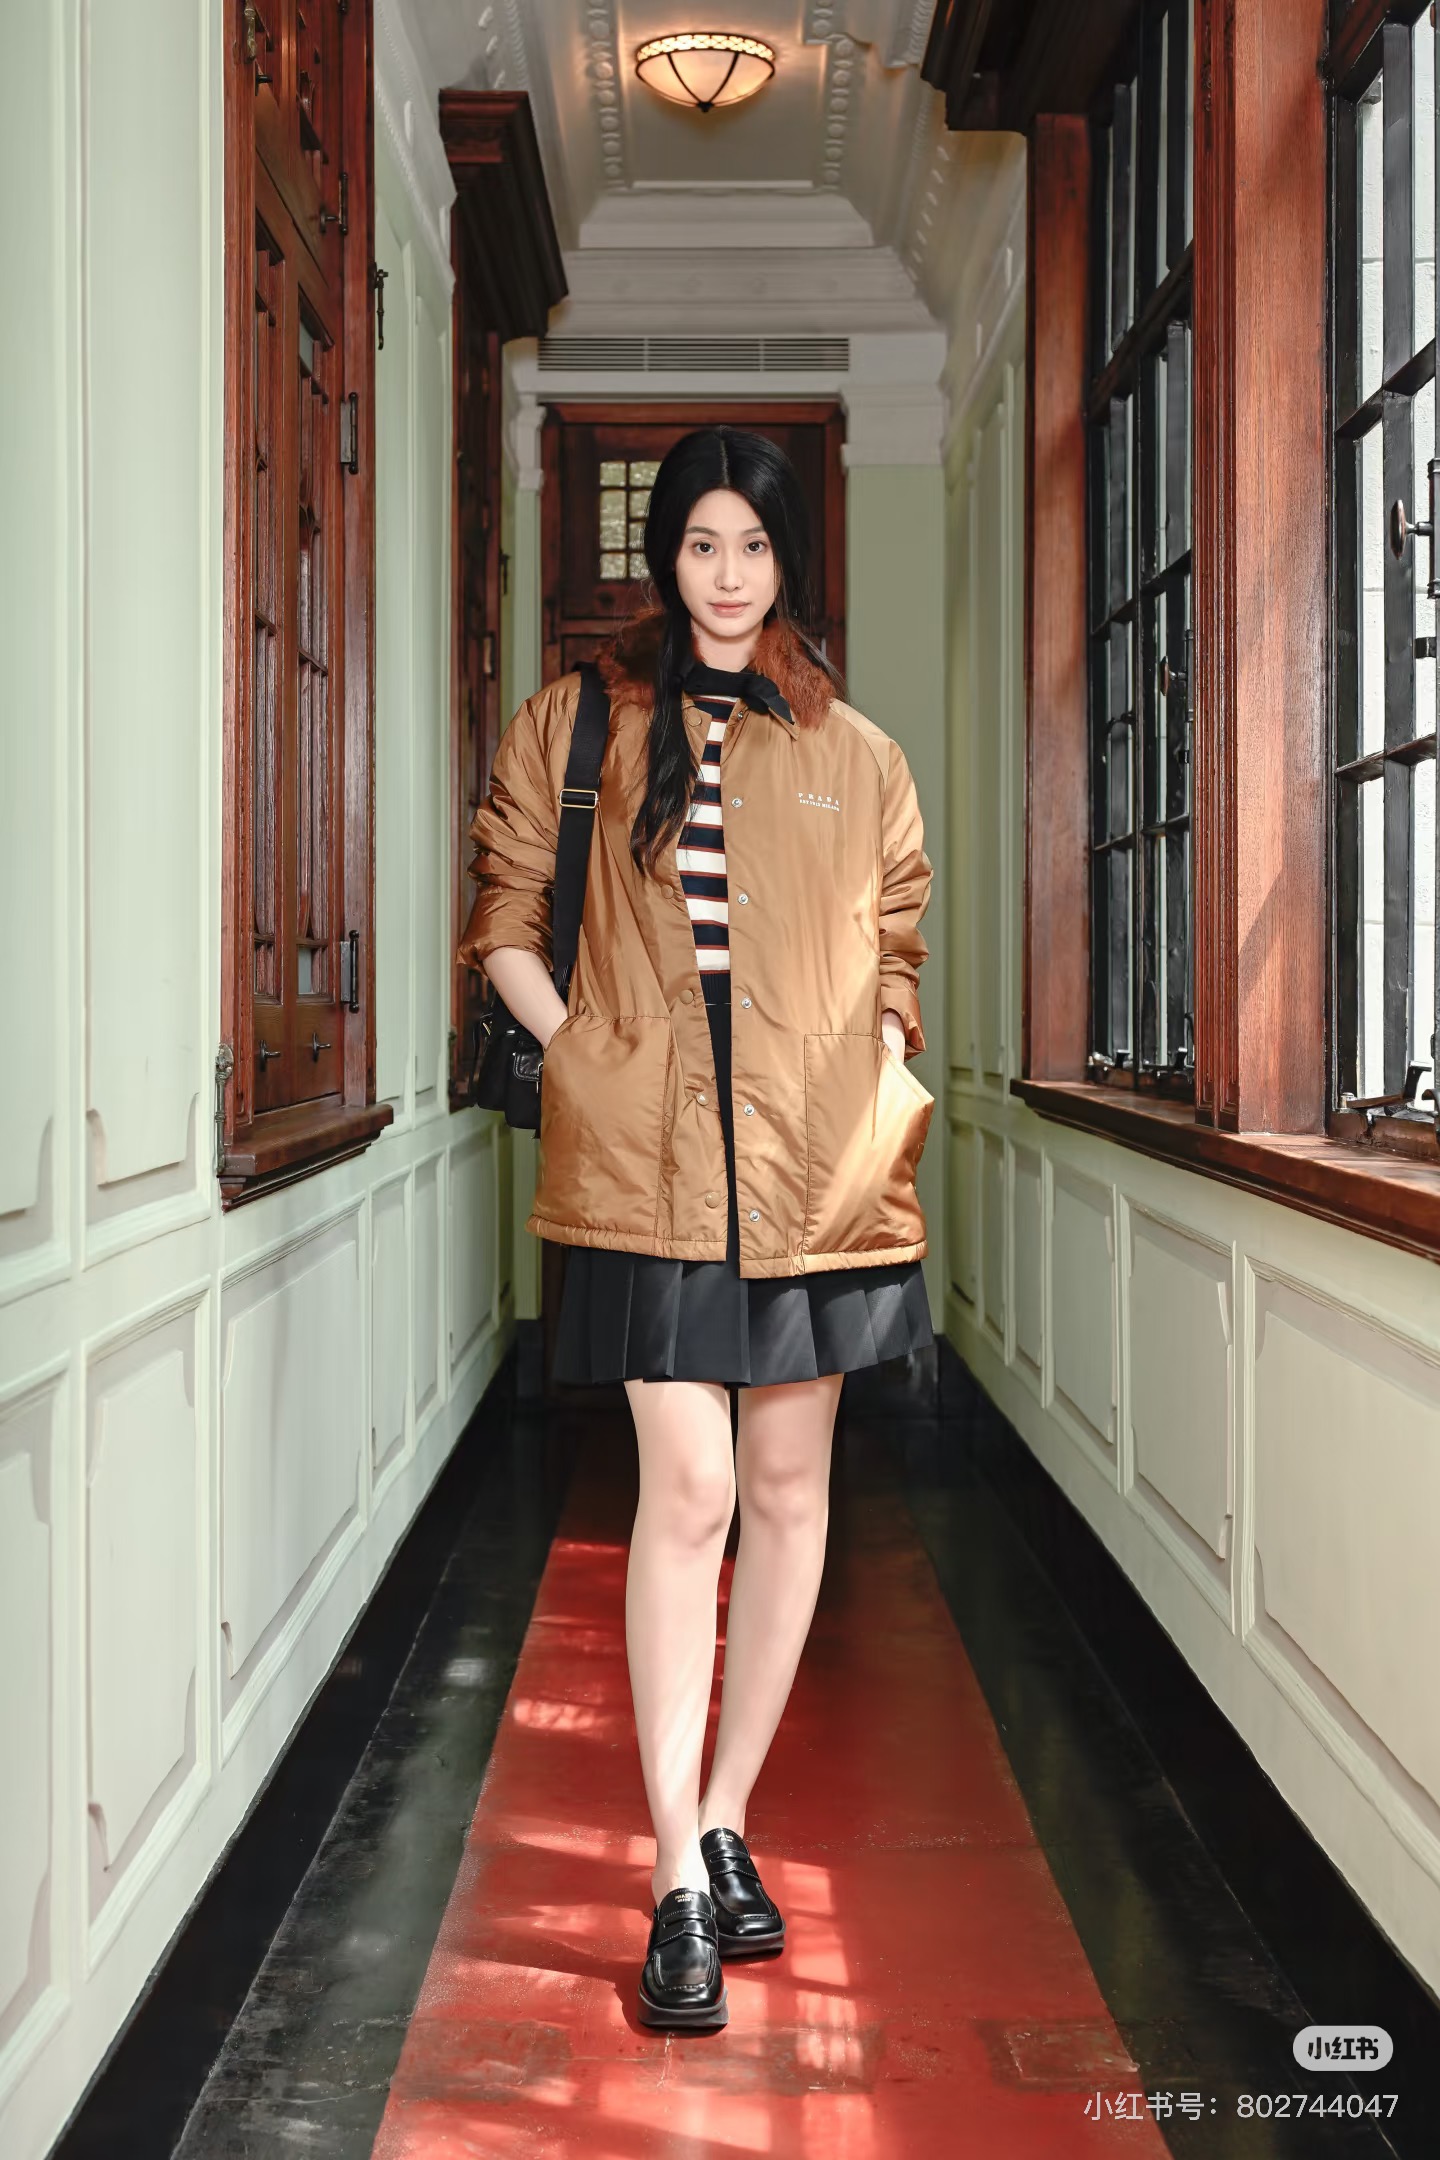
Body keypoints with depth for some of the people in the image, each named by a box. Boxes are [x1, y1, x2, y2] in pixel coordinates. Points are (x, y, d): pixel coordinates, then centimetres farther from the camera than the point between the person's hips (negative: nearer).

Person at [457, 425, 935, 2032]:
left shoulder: (856, 756, 12)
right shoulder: (579, 726, 7)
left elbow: (896, 946, 18)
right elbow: (502, 917, 10)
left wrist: (880, 1082, 5)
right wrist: (576, 1046, -1)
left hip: (815, 1157, 3)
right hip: (651, 1155, -3)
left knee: (788, 1485, 7)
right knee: (689, 1489, -9)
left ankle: (724, 1820, 22)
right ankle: (679, 1881, -1)